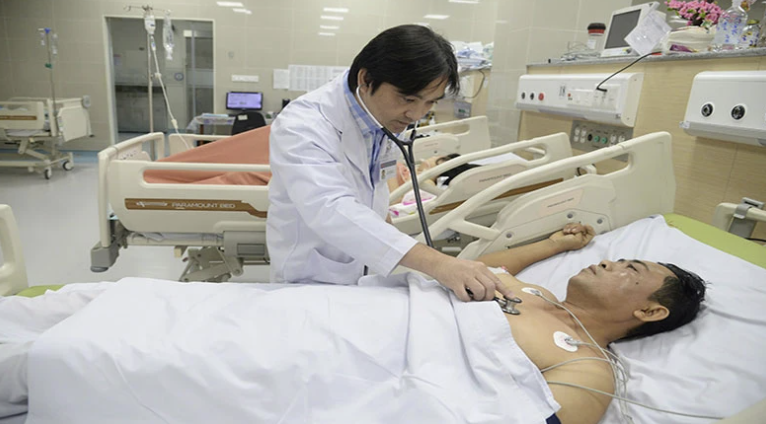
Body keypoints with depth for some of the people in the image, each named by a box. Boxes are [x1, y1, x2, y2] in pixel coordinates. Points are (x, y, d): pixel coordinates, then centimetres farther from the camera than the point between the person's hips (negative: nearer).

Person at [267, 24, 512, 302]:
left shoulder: (385, 116, -4)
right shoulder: (300, 127, -27)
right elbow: (332, 210, -42)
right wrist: (436, 263, -50)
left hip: (366, 271, 5)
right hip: (310, 281, -5)